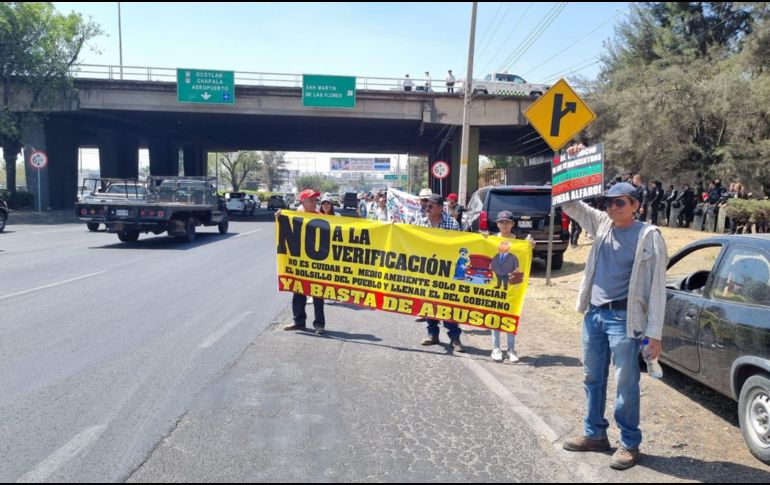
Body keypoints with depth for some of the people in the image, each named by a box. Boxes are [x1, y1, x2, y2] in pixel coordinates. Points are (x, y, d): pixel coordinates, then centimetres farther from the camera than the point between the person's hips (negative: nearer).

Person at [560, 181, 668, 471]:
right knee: (592, 378, 15)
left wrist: (654, 331, -11)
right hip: (594, 314, 6)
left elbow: (657, 286, -8)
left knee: (625, 384, 2)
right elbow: (573, 206, 14)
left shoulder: (649, 236, -8)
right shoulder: (602, 224, 7)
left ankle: (629, 444, 18)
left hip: (623, 318, -6)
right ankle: (594, 434, 30)